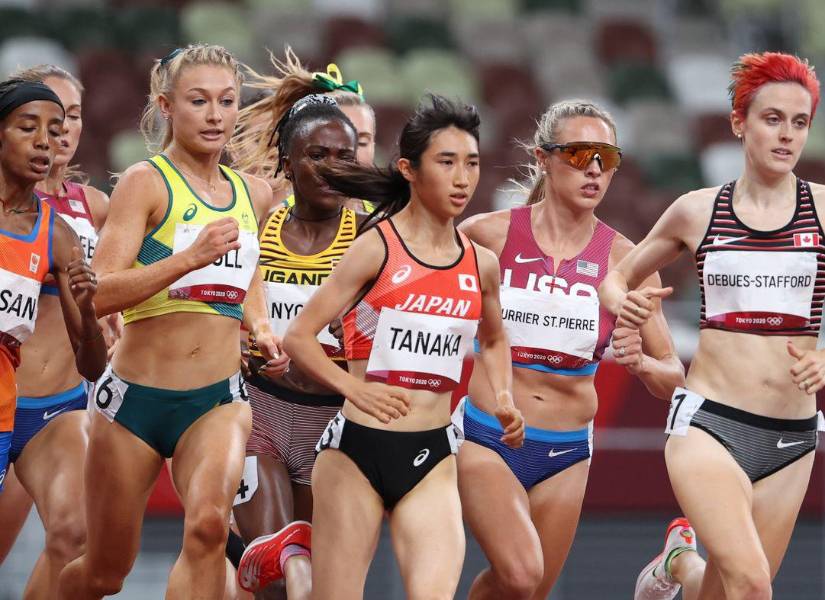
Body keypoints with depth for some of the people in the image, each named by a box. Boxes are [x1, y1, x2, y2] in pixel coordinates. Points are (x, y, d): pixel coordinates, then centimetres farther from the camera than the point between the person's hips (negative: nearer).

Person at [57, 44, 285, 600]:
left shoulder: (254, 194, 9)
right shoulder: (146, 182, -7)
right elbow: (101, 294, -20)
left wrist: (261, 328, 11)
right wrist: (190, 258, -31)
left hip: (218, 398, 3)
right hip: (137, 395, -3)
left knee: (209, 522, -28)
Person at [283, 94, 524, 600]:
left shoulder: (481, 265, 9)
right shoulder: (377, 249, -5)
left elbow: (494, 340, 29)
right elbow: (299, 336, -5)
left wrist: (503, 398, 12)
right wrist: (354, 388, -17)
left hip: (432, 457, 3)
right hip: (358, 448, -3)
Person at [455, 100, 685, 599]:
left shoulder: (624, 259, -3)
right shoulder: (488, 234, -8)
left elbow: (673, 379, -1)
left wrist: (640, 362, -23)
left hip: (566, 452, 3)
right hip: (486, 437, -3)